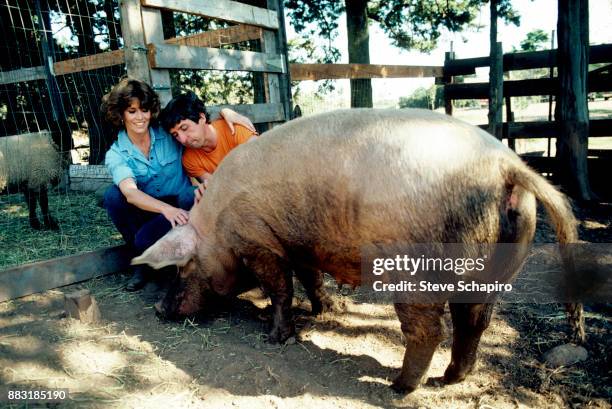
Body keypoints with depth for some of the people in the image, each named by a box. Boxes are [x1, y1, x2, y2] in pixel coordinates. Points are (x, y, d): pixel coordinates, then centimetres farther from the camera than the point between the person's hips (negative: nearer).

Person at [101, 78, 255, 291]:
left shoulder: (168, 132, -5)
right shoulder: (116, 155, -7)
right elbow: (130, 193, -25)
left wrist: (226, 112, -20)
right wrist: (166, 209, -45)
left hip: (180, 208, -3)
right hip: (147, 212, 3)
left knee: (145, 240, -31)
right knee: (112, 195, -24)